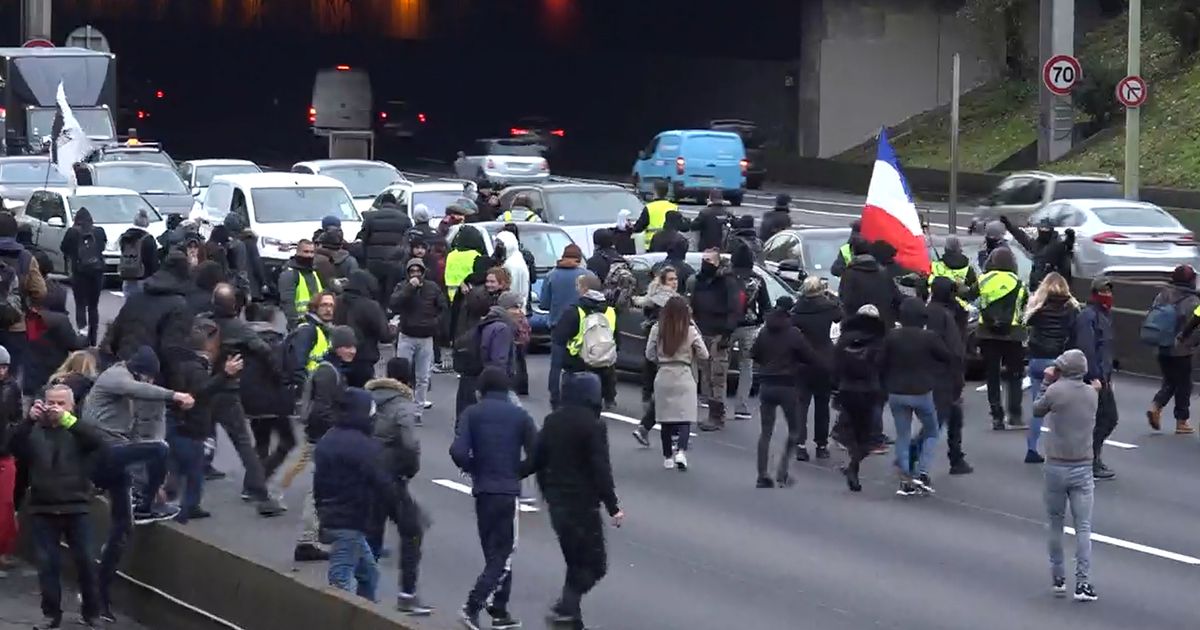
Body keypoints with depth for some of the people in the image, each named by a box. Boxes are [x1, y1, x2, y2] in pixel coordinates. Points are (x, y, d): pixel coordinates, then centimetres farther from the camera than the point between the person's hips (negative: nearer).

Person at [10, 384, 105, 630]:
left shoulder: (79, 429, 4)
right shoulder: (34, 431, 7)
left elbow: (98, 442, -16)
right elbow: (15, 448, -10)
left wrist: (68, 420, -25)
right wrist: (29, 420, -24)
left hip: (76, 508, -1)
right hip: (42, 509, 1)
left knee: (85, 560, 1)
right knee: (47, 563, 1)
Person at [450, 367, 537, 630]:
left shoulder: (472, 413, 1)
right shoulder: (520, 416, 1)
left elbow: (458, 452, -11)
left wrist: (473, 469, 8)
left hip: (482, 490, 2)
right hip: (509, 490, -2)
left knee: (495, 552, 15)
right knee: (502, 555, 1)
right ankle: (472, 606, -15)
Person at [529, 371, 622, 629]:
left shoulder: (552, 422, 8)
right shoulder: (593, 426, -14)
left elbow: (537, 460, 12)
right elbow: (601, 470, -17)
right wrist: (613, 507, -13)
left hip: (556, 501, 8)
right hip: (582, 502, -7)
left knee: (575, 561, 17)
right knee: (594, 564, -2)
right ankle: (567, 606, -20)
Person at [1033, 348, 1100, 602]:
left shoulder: (1056, 390, -10)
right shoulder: (1092, 394, 3)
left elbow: (1037, 410, 6)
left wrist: (1046, 381, 13)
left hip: (1056, 467, -2)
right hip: (1083, 468, 2)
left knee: (1055, 524, 12)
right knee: (1083, 527, 1)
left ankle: (1058, 579, 17)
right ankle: (1083, 582, -7)